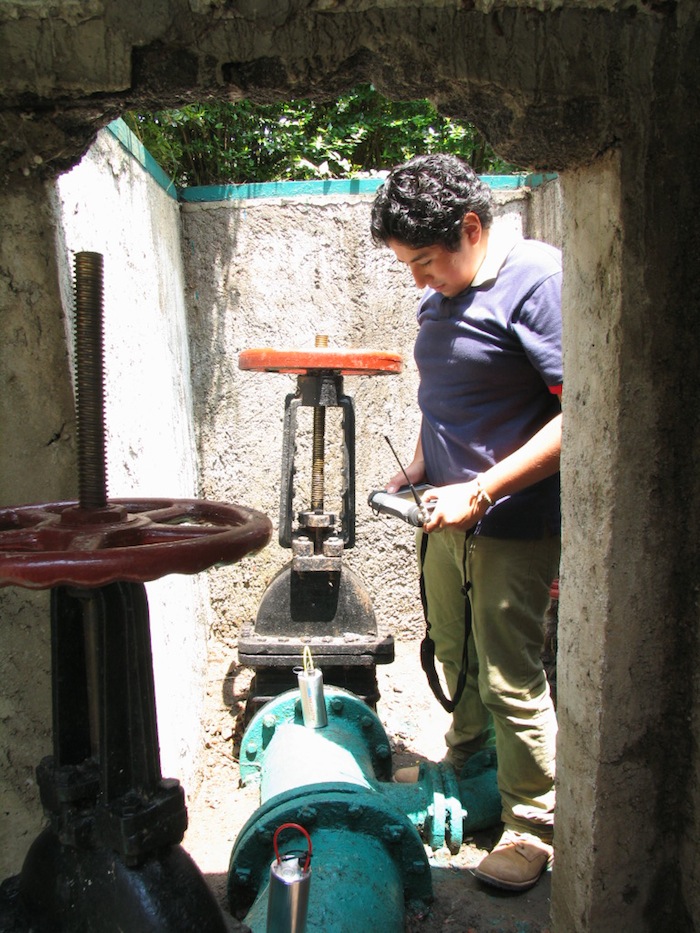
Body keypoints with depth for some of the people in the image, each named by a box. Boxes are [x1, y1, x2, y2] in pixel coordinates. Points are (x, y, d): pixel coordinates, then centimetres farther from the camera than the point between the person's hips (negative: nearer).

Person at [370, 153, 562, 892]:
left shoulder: (538, 279, -17)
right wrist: (416, 471, 8)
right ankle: (463, 763, 46)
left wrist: (480, 493, -23)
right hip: (446, 514, 8)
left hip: (512, 523, -8)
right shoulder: (440, 297, 10)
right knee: (455, 656, 21)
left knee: (509, 678, 2)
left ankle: (531, 824, 24)